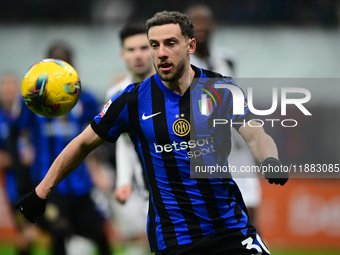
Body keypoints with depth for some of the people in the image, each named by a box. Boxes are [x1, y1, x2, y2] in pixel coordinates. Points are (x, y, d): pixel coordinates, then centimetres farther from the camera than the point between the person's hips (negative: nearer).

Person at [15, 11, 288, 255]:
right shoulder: (133, 100, -3)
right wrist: (41, 192, 9)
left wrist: (270, 160, -35)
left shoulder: (222, 89, -2)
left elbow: (254, 135, -12)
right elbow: (84, 143, 8)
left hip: (232, 228, 1)